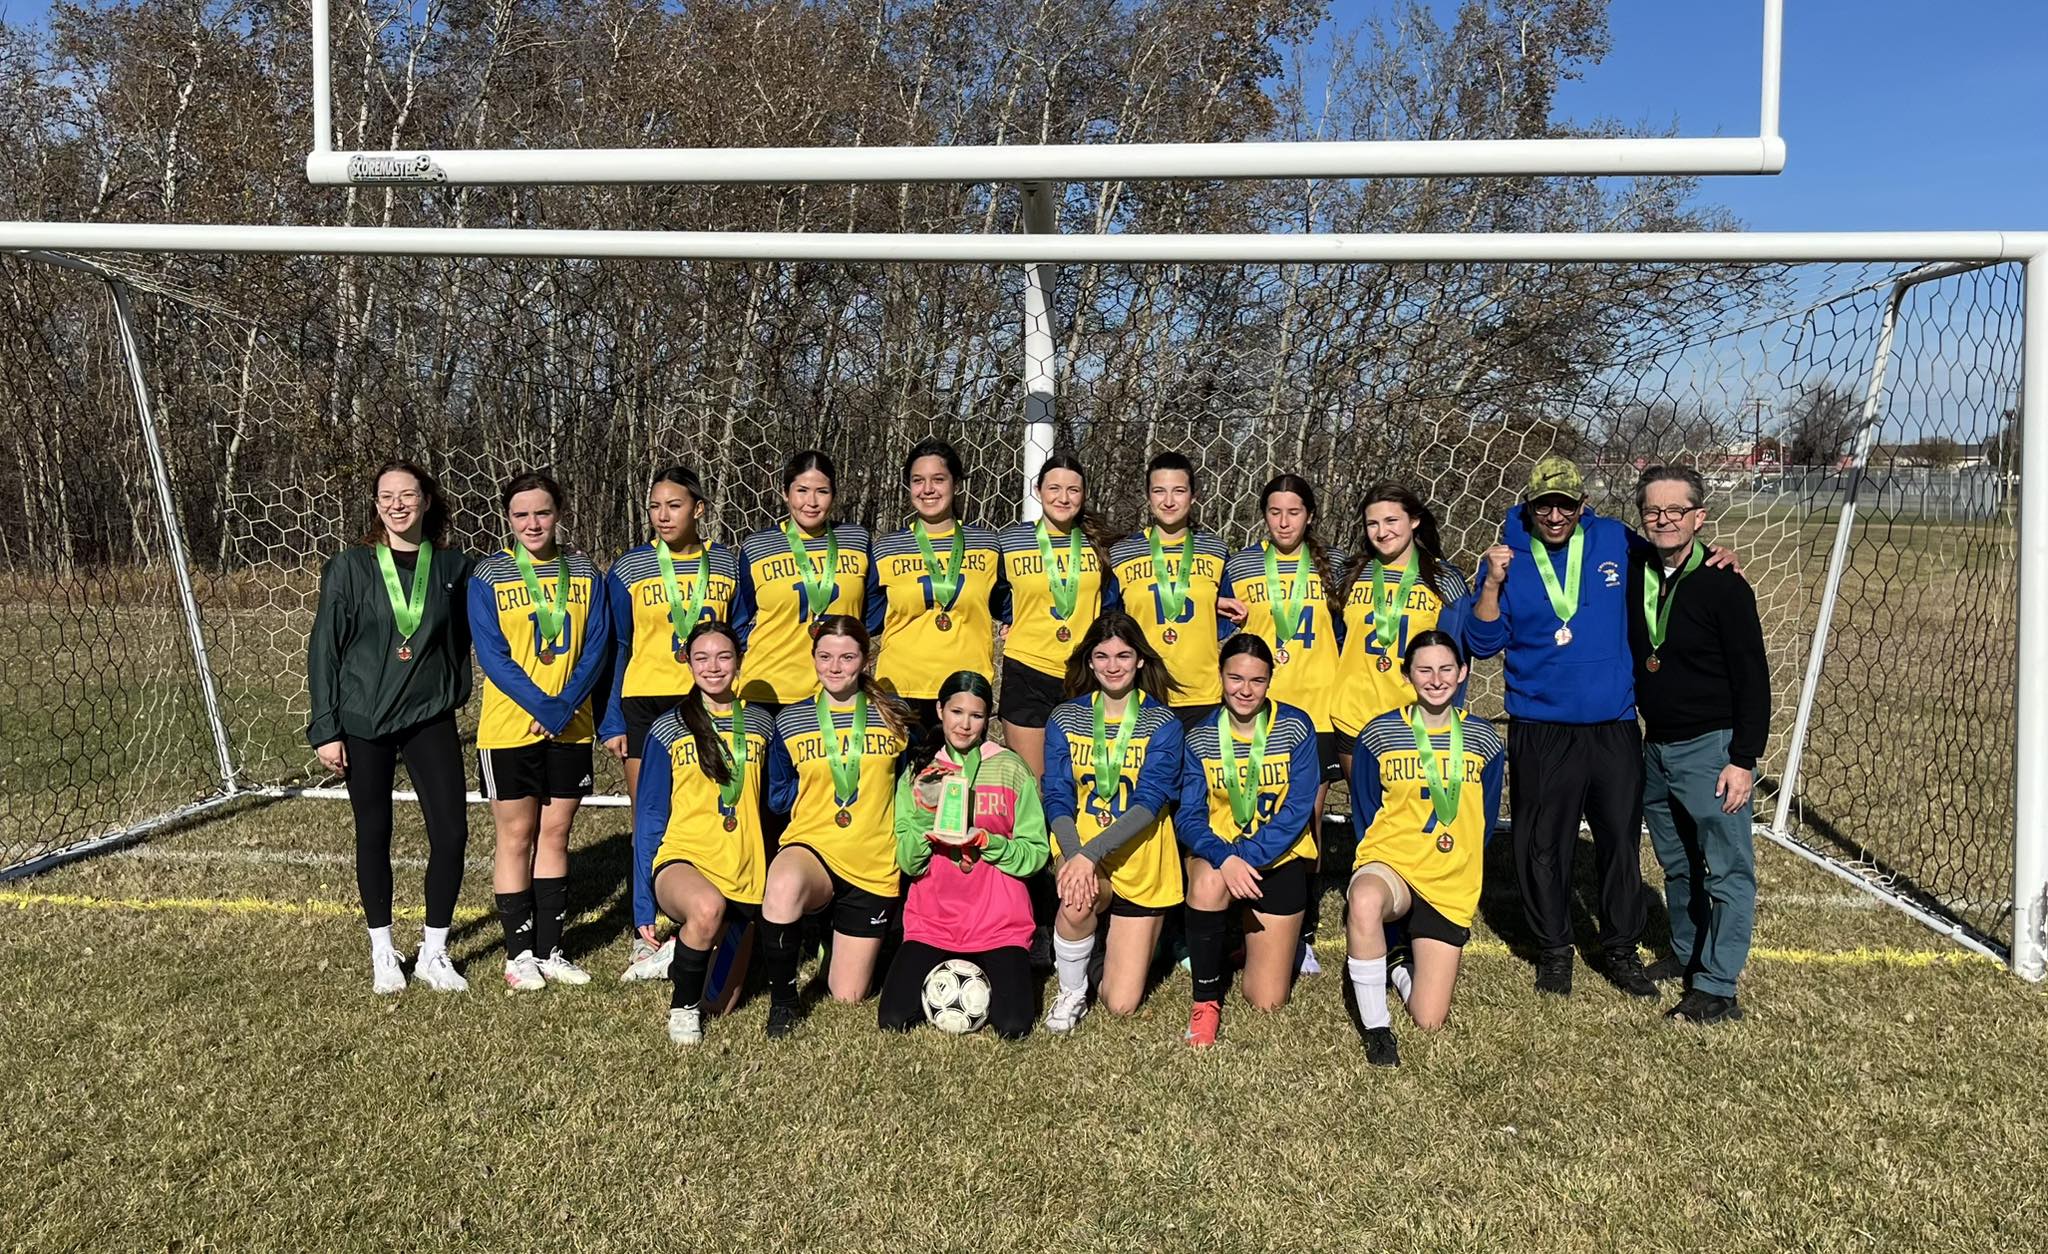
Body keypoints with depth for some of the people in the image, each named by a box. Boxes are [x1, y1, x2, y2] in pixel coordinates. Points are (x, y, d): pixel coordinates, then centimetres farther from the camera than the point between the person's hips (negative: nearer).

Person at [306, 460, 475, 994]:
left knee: (452, 832, -5)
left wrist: (456, 694, 9)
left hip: (430, 718, 1)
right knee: (374, 835, 8)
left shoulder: (453, 566, 2)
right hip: (363, 721, -1)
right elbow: (324, 648, -1)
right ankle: (383, 953, 24)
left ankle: (434, 952, 12)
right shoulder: (349, 566, -3)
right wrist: (325, 728, -5)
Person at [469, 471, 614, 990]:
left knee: (555, 834, 9)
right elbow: (492, 655, -10)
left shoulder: (584, 572, 4)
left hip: (570, 728, 3)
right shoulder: (488, 576, -4)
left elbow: (597, 647, -1)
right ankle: (519, 953, 14)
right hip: (509, 728, -3)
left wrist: (565, 707, -13)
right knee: (516, 836, 5)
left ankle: (550, 950, 18)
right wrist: (543, 707, -18)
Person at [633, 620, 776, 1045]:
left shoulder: (761, 725, 7)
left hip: (744, 871, 3)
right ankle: (682, 1005, -12)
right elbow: (649, 818, 2)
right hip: (682, 860, -3)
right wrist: (643, 906, 0)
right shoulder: (667, 730, 0)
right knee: (707, 906, -39)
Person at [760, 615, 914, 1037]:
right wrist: (814, 783, -3)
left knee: (847, 997, 4)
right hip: (811, 847, -1)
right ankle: (782, 1000, -17)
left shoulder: (895, 717, 1)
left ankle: (846, 936, 39)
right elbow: (776, 798, 10)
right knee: (784, 886, -40)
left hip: (874, 865, 1)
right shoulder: (790, 721, 2)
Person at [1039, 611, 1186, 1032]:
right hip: (1080, 851, 1)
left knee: (1121, 1004, -1)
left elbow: (1149, 804, -18)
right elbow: (1057, 800, -7)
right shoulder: (1064, 719, 0)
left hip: (1141, 866, -1)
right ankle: (1071, 993, -6)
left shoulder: (1162, 724, -7)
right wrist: (1074, 856, -26)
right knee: (1078, 899, -37)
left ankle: (1123, 940, 34)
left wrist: (1090, 853, -30)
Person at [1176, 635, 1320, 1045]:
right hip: (1217, 854, 1)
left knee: (1267, 1003, -1)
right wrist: (1224, 858, -32)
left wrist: (1246, 855, -27)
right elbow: (1188, 816, -12)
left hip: (1279, 860, 0)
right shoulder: (1200, 738, -6)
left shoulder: (1295, 728, -11)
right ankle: (1205, 1000, -18)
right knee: (1208, 882, -39)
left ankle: (1255, 934, 33)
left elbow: (1297, 811, -15)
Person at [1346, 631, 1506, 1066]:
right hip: (1389, 863, -2)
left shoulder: (1484, 740, 3)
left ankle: (1406, 962, 33)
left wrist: (1460, 864, 4)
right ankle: (1376, 1028, -23)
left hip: (1451, 884, 2)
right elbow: (1364, 815, 6)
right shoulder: (1378, 735, -2)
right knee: (1365, 901, -42)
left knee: (1429, 1021, -3)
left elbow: (1485, 822, 11)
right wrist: (1377, 859, -2)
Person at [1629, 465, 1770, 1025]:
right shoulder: (1635, 578, 5)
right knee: (1676, 865, 19)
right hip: (1655, 747, 6)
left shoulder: (1723, 586, -11)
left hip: (1711, 748, -6)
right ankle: (1686, 955, 35)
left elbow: (1753, 679, -11)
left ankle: (1717, 989, 3)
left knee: (1727, 869, -2)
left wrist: (1744, 759, -15)